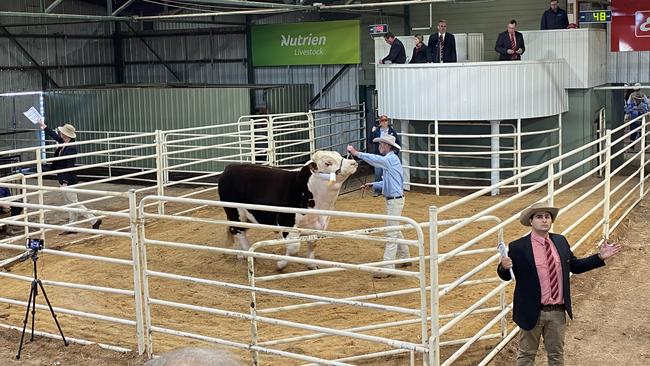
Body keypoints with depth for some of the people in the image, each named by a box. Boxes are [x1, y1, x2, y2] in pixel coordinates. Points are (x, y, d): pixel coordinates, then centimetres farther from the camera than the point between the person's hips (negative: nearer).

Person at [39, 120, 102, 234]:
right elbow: (55, 136, 22)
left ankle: (94, 220, 2)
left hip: (68, 181, -10)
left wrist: (65, 182, -23)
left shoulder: (71, 149, -24)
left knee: (74, 203, -3)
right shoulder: (63, 144, 3)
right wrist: (44, 126, 29)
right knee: (69, 204, 14)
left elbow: (70, 167, -25)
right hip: (63, 179, 10)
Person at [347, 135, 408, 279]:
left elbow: (375, 159, -32)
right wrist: (372, 185, 13)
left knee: (391, 234, -10)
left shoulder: (392, 159, -16)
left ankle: (387, 268, -10)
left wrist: (357, 153, -32)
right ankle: (405, 258, 33)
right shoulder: (390, 159, 15)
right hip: (392, 199, 10)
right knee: (396, 231, 21)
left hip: (395, 200, -10)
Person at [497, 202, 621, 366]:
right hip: (532, 312, -4)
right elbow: (506, 276, -6)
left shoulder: (560, 241, 3)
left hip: (558, 311, 4)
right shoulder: (518, 247, -13)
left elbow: (575, 266, 14)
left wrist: (600, 257, 6)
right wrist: (504, 267, -29)